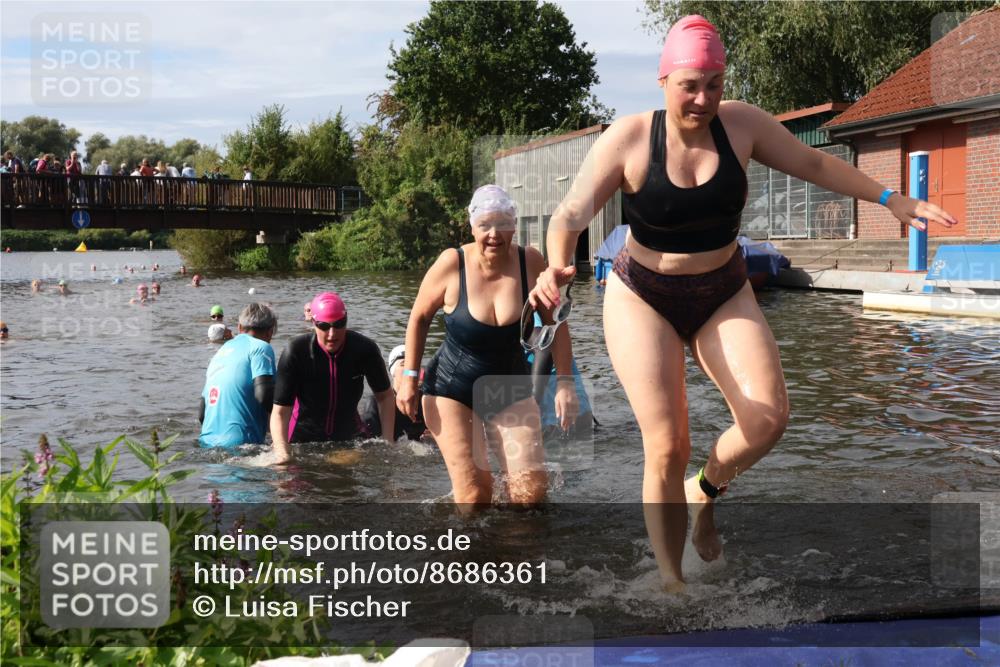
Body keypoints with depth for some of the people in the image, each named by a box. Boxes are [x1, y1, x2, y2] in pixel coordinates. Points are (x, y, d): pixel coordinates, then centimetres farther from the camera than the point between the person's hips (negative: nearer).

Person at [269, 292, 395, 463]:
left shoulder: (364, 349, -17)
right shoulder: (295, 351, -23)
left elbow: (385, 396, -3)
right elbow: (280, 411, -24)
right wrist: (282, 452, -39)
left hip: (349, 436, 2)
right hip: (303, 437, -2)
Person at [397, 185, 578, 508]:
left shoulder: (531, 262, -11)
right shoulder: (452, 264, -15)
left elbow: (556, 323, -1)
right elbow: (419, 317, 0)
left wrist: (565, 384, -5)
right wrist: (409, 377, -3)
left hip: (511, 388, 2)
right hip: (452, 388, -2)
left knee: (532, 489, -9)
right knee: (474, 492, -13)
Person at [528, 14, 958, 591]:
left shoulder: (741, 124, -7)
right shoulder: (627, 140, -15)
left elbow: (812, 164, 6)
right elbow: (571, 215, -16)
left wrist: (890, 199, 5)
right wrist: (556, 266, -37)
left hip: (724, 294, 3)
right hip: (644, 298, -3)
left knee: (768, 418, -16)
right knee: (667, 449, -12)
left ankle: (706, 491, 18)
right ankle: (672, 582, 7)